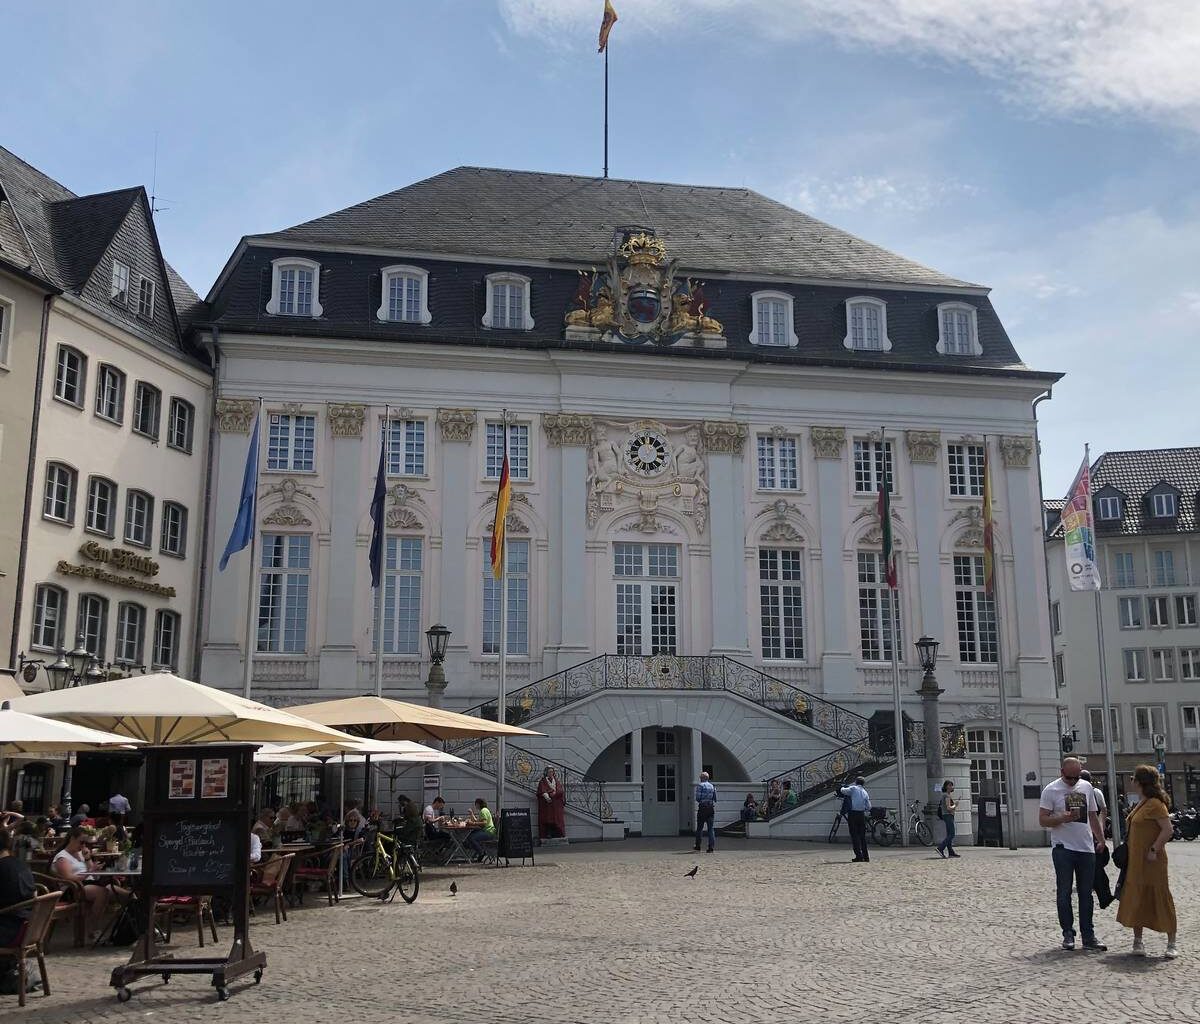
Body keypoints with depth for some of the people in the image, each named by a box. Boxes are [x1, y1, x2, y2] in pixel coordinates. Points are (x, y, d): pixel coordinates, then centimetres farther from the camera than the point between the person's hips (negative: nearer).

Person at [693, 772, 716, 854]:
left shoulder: (700, 785, -4)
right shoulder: (712, 786, 9)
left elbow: (698, 798, -10)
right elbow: (715, 799, 8)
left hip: (702, 808, -4)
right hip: (711, 808, 4)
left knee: (699, 828, 6)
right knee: (710, 828, 5)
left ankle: (698, 847, 9)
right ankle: (711, 847, -2)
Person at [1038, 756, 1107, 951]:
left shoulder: (1087, 787, 11)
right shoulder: (1051, 790, -5)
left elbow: (1093, 816, 20)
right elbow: (1042, 820, -7)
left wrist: (1100, 839, 13)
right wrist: (1063, 818, -22)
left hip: (1087, 848, 4)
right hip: (1063, 848, -4)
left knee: (1086, 894, 7)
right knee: (1064, 893, 0)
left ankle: (1088, 936, 12)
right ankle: (1068, 934, 9)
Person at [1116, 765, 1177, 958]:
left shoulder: (1155, 804, -15)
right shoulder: (1140, 804, 14)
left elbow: (1167, 830, -21)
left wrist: (1154, 850, -22)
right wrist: (1127, 849, 14)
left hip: (1151, 862, -9)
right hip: (1135, 861, 9)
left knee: (1160, 899, -2)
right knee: (1136, 900, 9)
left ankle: (1172, 944, 7)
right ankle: (1137, 941, 15)